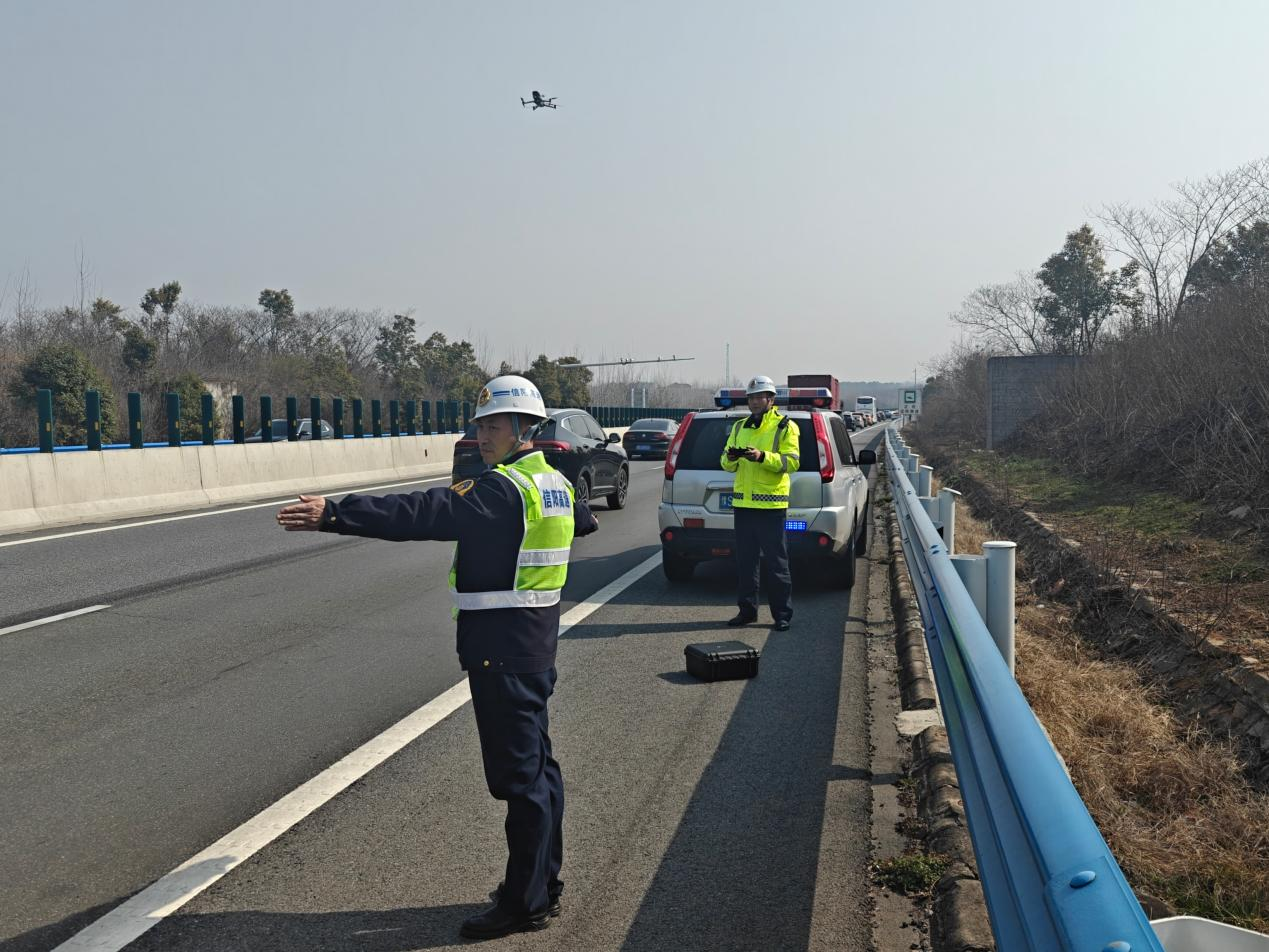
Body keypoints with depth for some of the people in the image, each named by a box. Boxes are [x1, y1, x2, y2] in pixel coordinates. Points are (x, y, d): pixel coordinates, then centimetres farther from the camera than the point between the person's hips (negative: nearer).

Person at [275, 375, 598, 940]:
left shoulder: (502, 489, -18)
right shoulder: (555, 484, 11)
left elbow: (422, 513, -30)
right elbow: (579, 518, 35)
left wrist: (334, 515, -34)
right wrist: (584, 518, 61)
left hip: (501, 648, -10)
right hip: (535, 643, 10)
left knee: (518, 772, -3)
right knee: (536, 763, 17)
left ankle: (526, 903, 6)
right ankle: (544, 882, 29)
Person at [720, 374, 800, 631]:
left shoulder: (785, 427, -2)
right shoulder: (739, 427, 15)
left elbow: (791, 462, -13)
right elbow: (727, 464, 14)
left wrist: (762, 456, -24)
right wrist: (731, 457, -9)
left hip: (771, 505, -5)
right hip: (743, 503, 6)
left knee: (777, 563, -2)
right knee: (745, 562, 10)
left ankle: (782, 615, 5)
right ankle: (747, 610, 19)